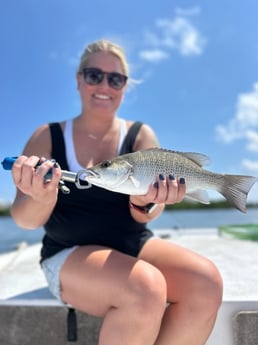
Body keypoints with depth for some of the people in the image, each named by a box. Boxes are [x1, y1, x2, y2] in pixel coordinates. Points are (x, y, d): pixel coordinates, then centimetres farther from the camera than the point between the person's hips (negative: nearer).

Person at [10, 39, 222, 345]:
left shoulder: (141, 135, 2)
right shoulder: (47, 136, 0)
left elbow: (145, 215, -5)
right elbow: (25, 220, -4)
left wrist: (144, 203, -30)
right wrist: (42, 197, -28)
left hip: (135, 246, 3)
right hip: (69, 254, -2)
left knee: (206, 282, -24)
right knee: (146, 288, -32)